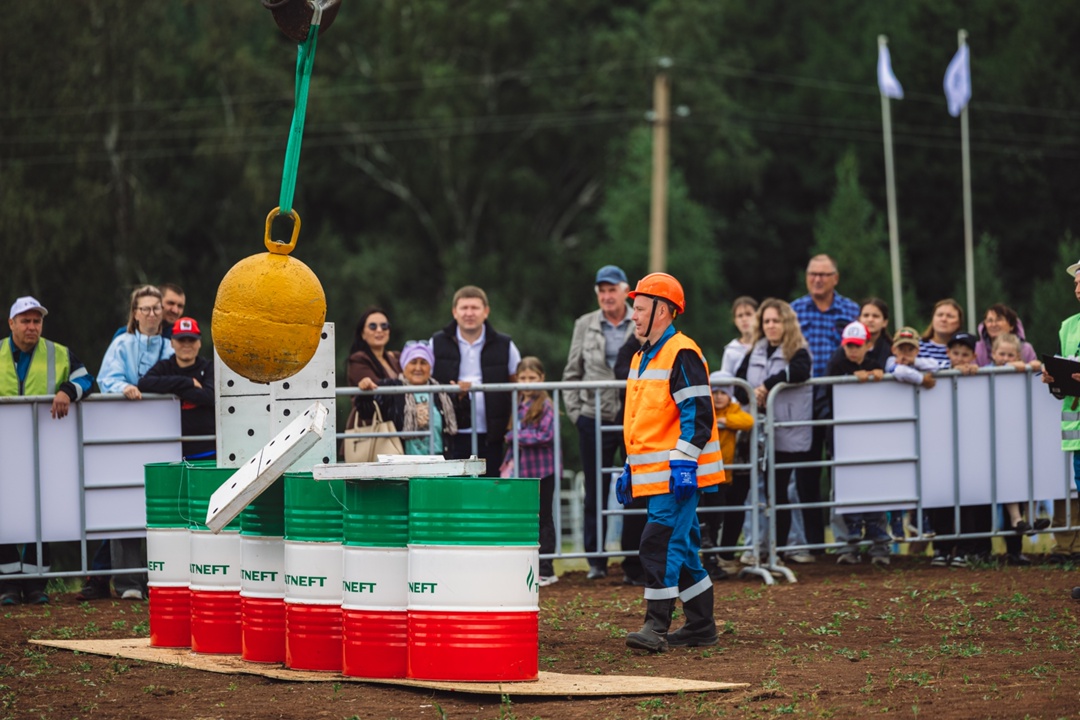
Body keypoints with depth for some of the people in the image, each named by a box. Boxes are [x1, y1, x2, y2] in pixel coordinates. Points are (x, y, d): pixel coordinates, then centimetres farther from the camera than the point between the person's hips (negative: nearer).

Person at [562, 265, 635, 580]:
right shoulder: (585, 325, 8)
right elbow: (572, 373, 11)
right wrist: (574, 410, 2)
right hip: (595, 420, 1)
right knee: (595, 493, 4)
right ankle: (596, 560, 10)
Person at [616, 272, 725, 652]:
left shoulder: (682, 354, -11)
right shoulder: (644, 358, 19)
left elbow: (698, 413, -17)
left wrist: (683, 464, -22)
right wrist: (630, 468, 24)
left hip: (678, 475, -10)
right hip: (654, 474, 10)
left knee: (661, 542, -16)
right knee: (680, 546, 12)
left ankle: (656, 626, -17)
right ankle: (701, 626, 18)